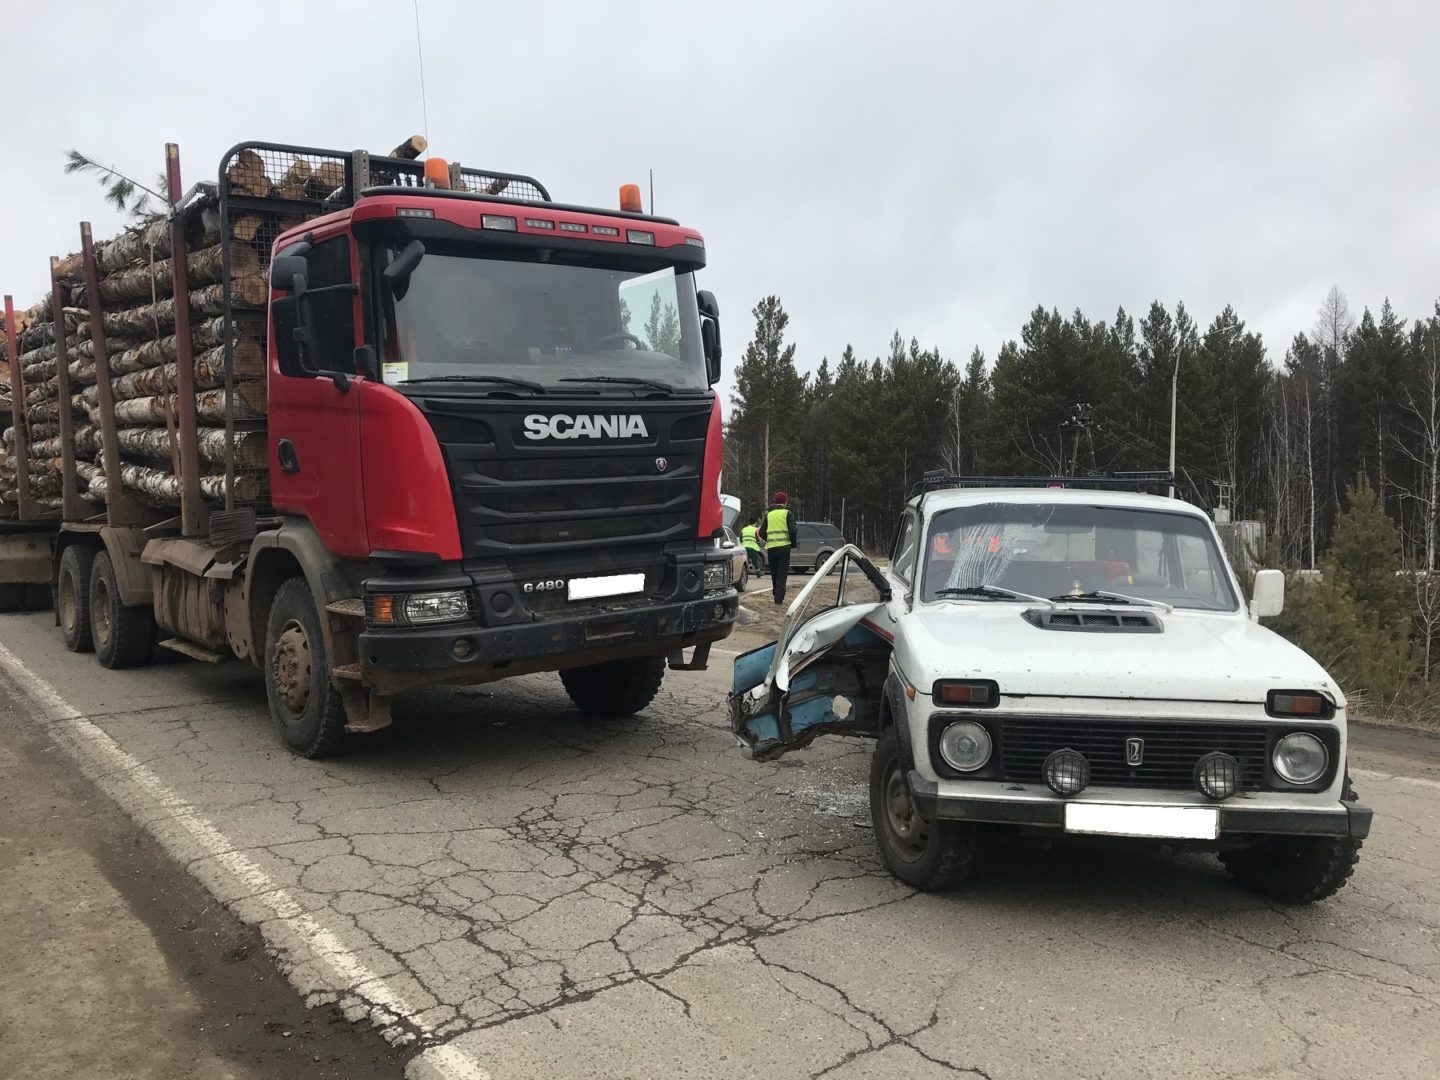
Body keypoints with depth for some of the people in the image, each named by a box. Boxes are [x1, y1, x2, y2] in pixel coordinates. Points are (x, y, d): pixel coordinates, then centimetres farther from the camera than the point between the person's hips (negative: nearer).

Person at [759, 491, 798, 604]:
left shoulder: (769, 514, 12)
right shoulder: (787, 513, 0)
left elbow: (761, 532, 10)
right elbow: (792, 530, -9)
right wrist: (793, 543, 6)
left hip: (771, 547, 4)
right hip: (784, 546, -4)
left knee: (774, 573, 15)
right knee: (782, 573, -2)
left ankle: (776, 594, 21)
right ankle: (779, 597, -11)